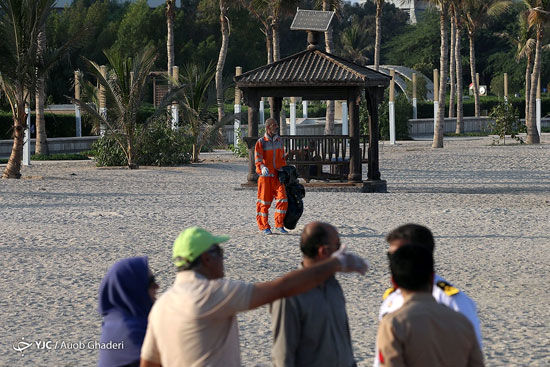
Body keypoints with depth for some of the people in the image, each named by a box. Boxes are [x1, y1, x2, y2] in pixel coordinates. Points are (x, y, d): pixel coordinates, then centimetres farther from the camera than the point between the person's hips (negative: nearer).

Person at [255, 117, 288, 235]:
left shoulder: (279, 141, 13)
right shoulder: (261, 142, -4)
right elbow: (257, 158, -15)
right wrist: (262, 167, -34)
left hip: (277, 176, 4)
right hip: (265, 176, -4)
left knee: (282, 199, -7)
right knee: (264, 201, 0)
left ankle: (279, 225, 2)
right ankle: (264, 227, 9)